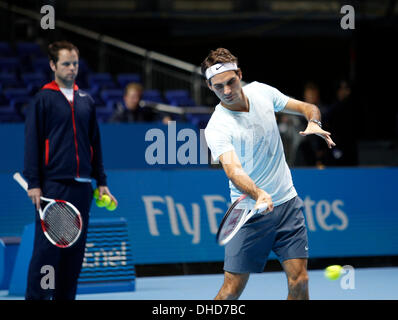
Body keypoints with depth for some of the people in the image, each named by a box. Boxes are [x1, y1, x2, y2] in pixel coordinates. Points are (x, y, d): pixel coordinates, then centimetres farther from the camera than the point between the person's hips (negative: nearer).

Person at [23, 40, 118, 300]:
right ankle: (36, 296, -4)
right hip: (53, 184, -5)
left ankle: (65, 297, 11)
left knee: (75, 248, 5)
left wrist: (101, 181, 14)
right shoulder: (43, 99, 0)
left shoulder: (86, 101, 14)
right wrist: (33, 183, -10)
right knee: (47, 246, -8)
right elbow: (33, 142, -3)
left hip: (82, 185, 5)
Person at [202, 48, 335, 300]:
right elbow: (233, 169, -33)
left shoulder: (261, 92, -1)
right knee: (232, 290, -6)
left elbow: (308, 108, 12)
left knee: (299, 281, -3)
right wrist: (258, 195, -52)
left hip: (287, 202, 4)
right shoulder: (217, 128, -17)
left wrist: (314, 124, -12)